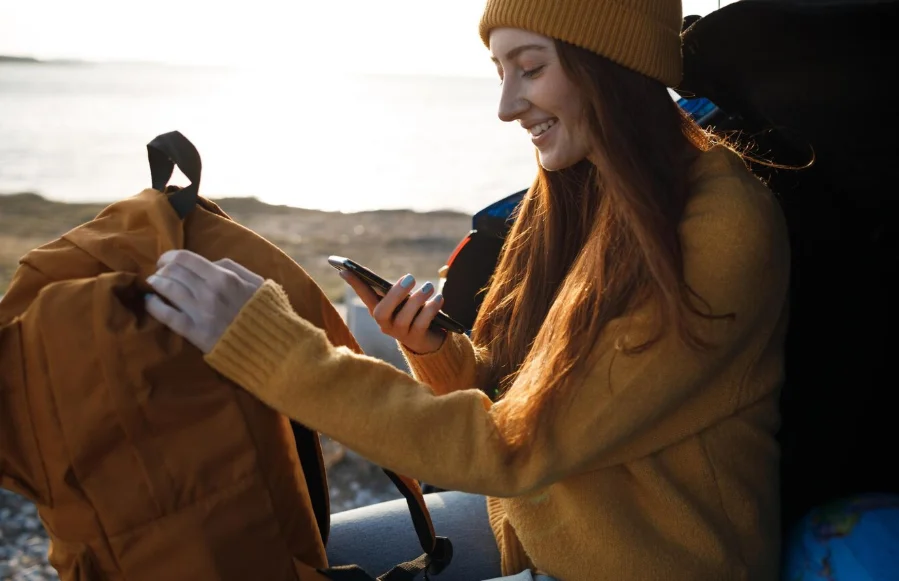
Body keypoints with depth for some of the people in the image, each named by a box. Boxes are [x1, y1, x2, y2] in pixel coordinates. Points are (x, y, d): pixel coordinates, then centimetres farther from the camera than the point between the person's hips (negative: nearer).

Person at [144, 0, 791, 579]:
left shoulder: (721, 234, -26)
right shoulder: (576, 194, -2)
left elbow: (516, 446, -26)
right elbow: (507, 398, 5)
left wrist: (266, 344, -29)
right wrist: (432, 351, -17)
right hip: (533, 510, 7)